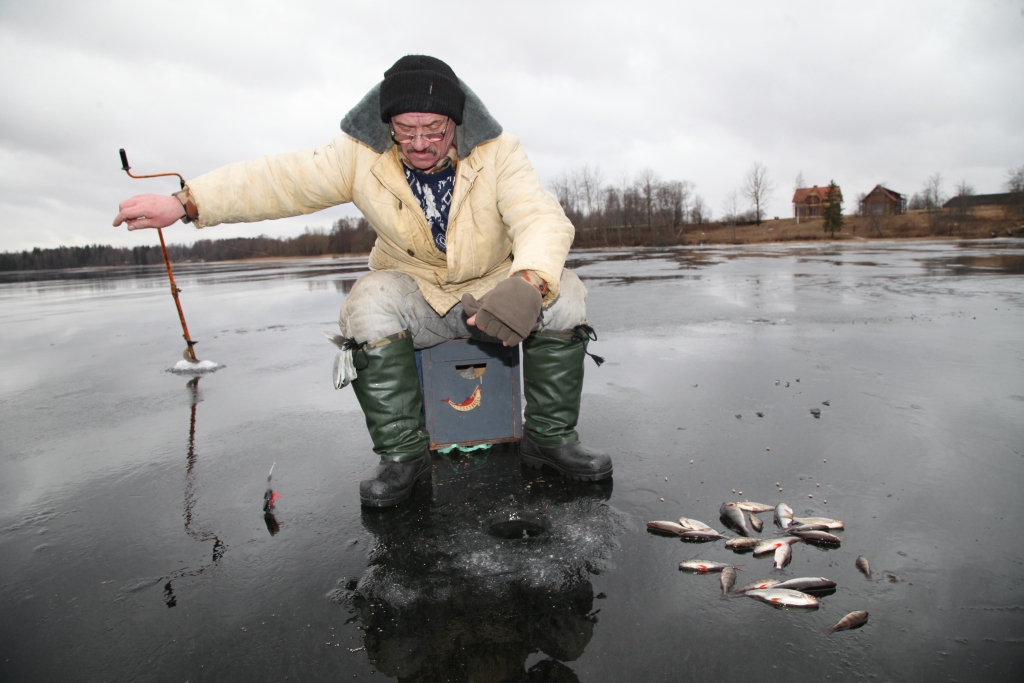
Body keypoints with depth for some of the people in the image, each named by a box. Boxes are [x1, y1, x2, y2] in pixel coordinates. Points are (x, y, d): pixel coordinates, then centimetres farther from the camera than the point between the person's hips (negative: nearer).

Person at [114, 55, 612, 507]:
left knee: (562, 292, -26)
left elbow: (543, 218, -26)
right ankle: (402, 454, -18)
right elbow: (278, 180, -14)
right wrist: (184, 203, -26)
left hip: (495, 287, 0)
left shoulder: (495, 152, -13)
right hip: (415, 297, 1)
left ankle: (549, 436, -9)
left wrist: (530, 283, -47)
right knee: (370, 302, -31)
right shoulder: (362, 157, -10)